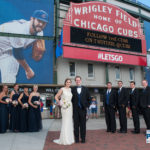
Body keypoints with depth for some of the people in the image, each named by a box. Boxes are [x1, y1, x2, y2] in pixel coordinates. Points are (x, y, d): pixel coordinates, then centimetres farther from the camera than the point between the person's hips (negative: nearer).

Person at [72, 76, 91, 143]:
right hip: (75, 110, -1)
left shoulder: (85, 89, 7)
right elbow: (71, 99, 6)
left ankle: (83, 138, 15)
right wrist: (72, 106, -2)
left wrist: (87, 106, 4)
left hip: (83, 109, 1)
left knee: (83, 124, 5)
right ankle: (76, 138, 14)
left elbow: (89, 98, 12)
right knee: (76, 124, 4)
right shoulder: (73, 89, 3)